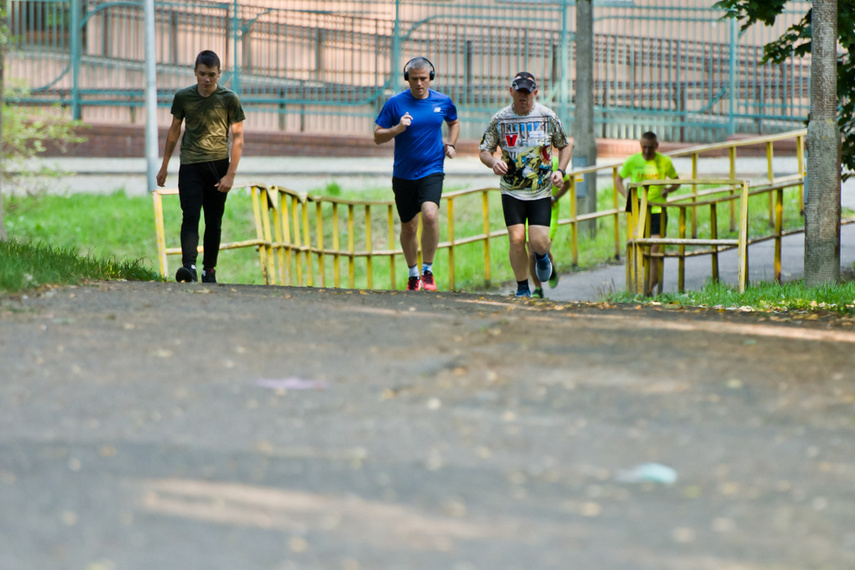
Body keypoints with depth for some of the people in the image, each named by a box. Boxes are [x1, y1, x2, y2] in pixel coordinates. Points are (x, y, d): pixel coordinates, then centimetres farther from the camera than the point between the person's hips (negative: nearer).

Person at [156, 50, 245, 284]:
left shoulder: (229, 99, -2)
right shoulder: (183, 97, 3)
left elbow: (238, 137, -1)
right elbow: (174, 130, 16)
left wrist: (230, 174, -9)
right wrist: (164, 166, 19)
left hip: (218, 165, 0)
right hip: (190, 165, 0)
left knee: (214, 222, 4)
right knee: (190, 217, -14)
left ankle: (209, 270, 15)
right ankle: (189, 266, -28)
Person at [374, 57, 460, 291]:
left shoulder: (443, 102, 2)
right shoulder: (395, 103, -5)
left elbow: (454, 122, 24)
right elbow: (377, 137, -3)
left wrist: (451, 144, 6)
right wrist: (397, 129, -21)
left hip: (432, 171, -1)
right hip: (403, 174, 1)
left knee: (430, 215, -24)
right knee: (408, 226, 9)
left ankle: (428, 271, -9)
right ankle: (413, 274, 32)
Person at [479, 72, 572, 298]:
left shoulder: (548, 117, -2)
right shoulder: (499, 119, -3)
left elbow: (565, 146, 11)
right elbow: (484, 151, 4)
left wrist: (560, 171, -5)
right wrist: (493, 162, -19)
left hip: (541, 191, 0)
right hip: (512, 192, 0)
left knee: (539, 241, -10)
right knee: (517, 239, -10)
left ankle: (541, 255, 29)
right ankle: (522, 288, 7)